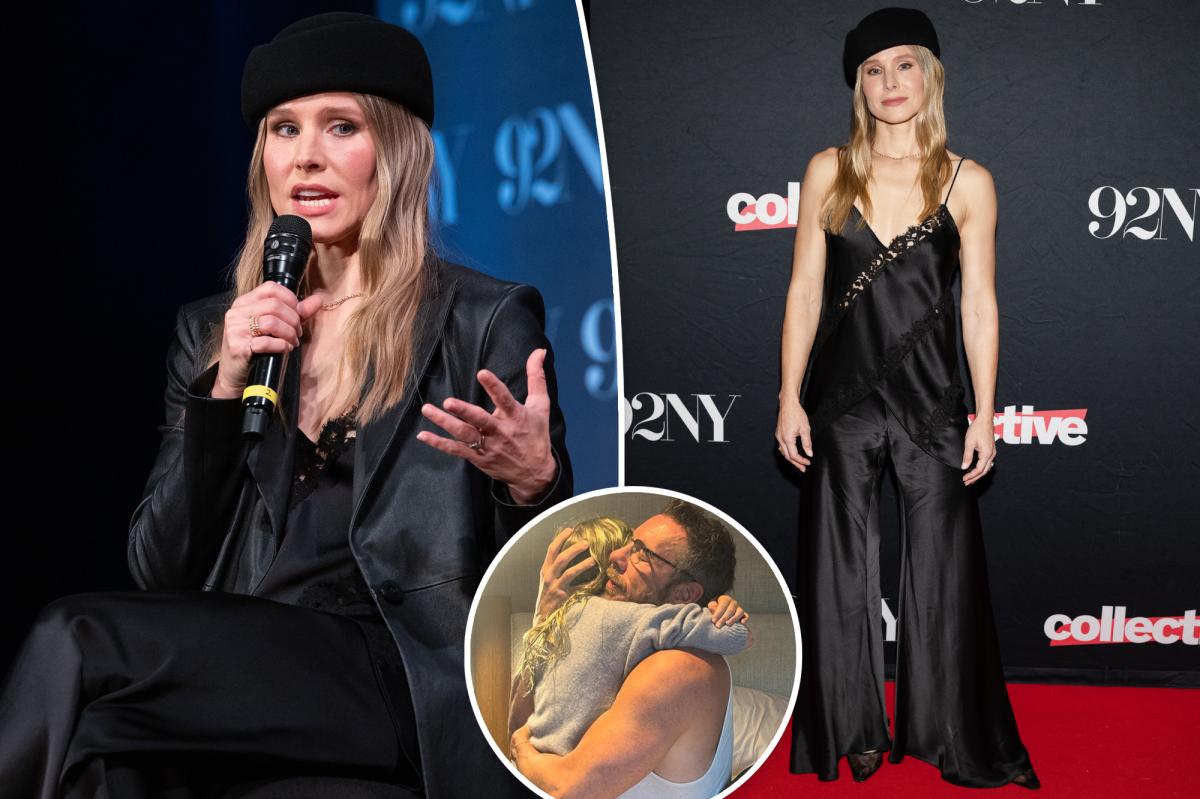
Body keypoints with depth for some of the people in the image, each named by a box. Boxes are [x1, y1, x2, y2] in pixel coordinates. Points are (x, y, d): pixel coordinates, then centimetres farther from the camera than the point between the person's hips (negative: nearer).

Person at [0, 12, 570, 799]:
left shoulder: (488, 320, 4)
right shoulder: (211, 333, 16)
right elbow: (162, 573, 8)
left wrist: (531, 482, -21)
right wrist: (225, 390, -5)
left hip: (408, 691, -3)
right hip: (241, 684, 4)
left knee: (80, 642, -24)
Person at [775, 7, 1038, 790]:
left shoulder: (968, 183, -1)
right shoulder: (829, 172, 2)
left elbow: (980, 304, 0)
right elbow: (805, 290, 3)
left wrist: (986, 414, -3)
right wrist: (790, 399, -1)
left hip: (932, 400, -1)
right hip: (842, 396, 1)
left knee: (944, 569, 4)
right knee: (843, 571, 9)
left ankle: (955, 735, 20)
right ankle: (856, 731, 24)